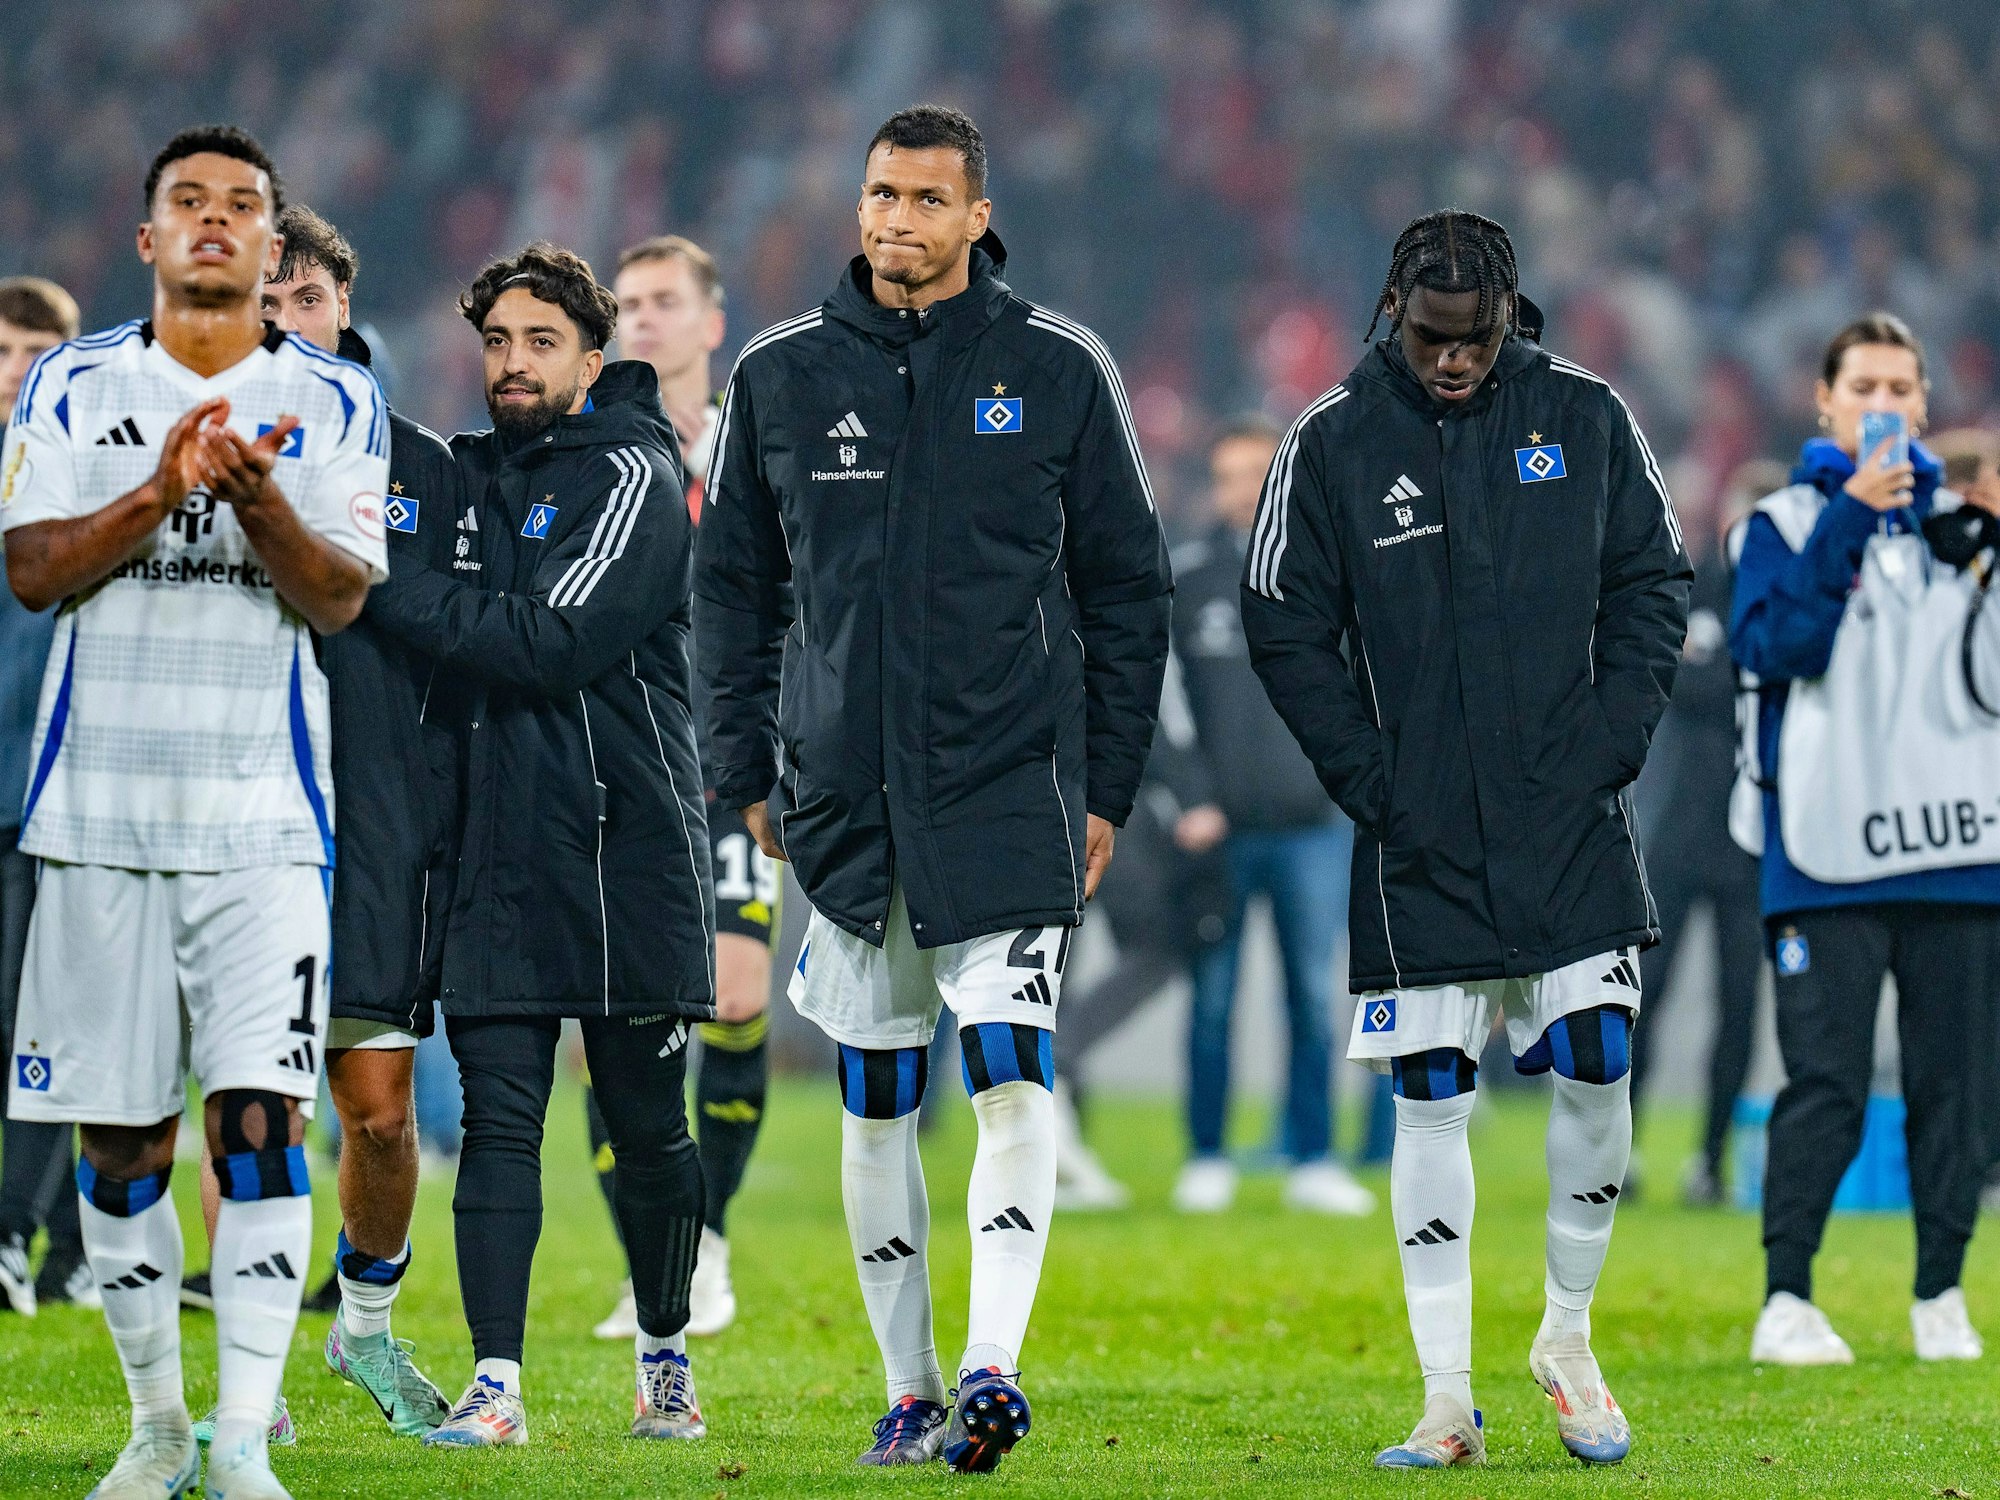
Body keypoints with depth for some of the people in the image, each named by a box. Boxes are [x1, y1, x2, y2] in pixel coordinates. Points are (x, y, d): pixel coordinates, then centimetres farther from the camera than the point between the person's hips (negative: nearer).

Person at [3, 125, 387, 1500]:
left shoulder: (332, 403, 6)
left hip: (264, 815, -1)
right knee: (121, 1133, 5)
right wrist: (161, 493, -18)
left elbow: (340, 597, -3)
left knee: (260, 1114, -12)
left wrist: (260, 499, -21)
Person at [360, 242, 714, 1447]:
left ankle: (666, 1358, 23)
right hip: (499, 855, 4)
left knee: (648, 1126, 6)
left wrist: (384, 585, -16)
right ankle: (496, 1385, -6)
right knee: (497, 1120, -4)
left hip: (628, 855, -4)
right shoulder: (472, 475, 14)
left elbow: (552, 645, -16)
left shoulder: (632, 476, -5)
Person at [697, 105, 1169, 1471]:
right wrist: (750, 774, 7)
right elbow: (736, 585, 13)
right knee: (876, 1105, 7)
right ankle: (909, 1388, 15)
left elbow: (1125, 588, 7)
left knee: (1013, 1077, -14)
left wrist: (1108, 785, 2)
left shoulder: (1058, 371, 2)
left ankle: (993, 1363, -18)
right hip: (844, 798, 2)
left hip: (1011, 794, -2)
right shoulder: (784, 376, 6)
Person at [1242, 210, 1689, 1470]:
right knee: (1431, 1099, -1)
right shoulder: (1332, 445, -2)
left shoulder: (1585, 420, 2)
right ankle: (1448, 1398, 4)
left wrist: (1607, 745, -4)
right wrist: (1374, 784, -6)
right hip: (1420, 844, -1)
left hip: (1570, 829, 1)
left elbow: (1652, 588, 8)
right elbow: (1288, 632, 2)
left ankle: (1569, 1339, 19)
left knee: (1598, 1072, -3)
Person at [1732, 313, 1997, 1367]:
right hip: (1829, 855, -3)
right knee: (1824, 1083, -8)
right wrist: (1849, 518, -15)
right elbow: (1772, 646, -13)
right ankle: (1787, 1302, -4)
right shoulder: (1787, 524, 7)